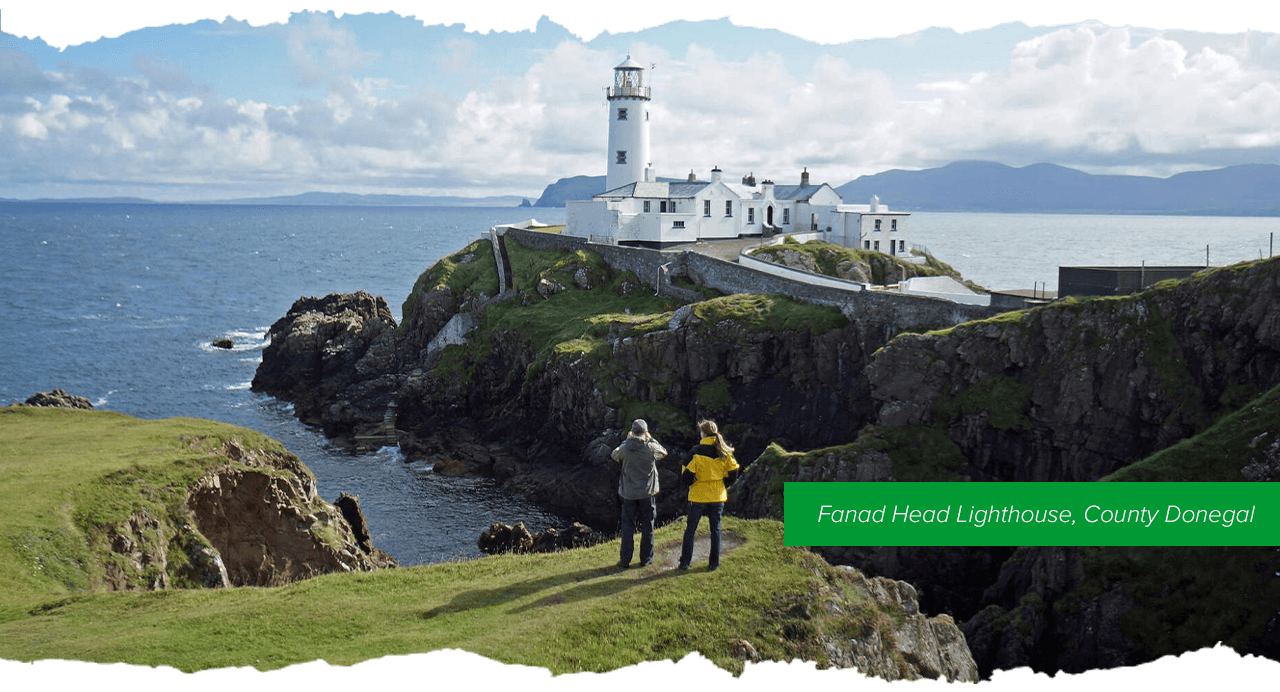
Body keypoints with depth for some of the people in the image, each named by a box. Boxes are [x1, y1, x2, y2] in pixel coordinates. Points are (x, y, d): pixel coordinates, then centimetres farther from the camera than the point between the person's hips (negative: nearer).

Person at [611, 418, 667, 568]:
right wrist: (651, 439, 10)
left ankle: (625, 560, 10)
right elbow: (663, 452, 8)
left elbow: (615, 455, 9)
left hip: (629, 493, 0)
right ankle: (646, 559, 15)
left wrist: (626, 441, 11)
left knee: (627, 527, 9)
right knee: (647, 527, 11)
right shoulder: (651, 448, -13)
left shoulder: (626, 448, -13)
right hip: (648, 493, 0)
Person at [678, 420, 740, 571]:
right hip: (718, 496, 2)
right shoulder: (725, 452, -5)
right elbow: (733, 471, 1)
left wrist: (683, 467, 6)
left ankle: (685, 562, 15)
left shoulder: (696, 451, -15)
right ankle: (714, 563, 14)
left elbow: (687, 476, -14)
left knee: (690, 530, 11)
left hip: (698, 496, -2)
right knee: (715, 530, 12)